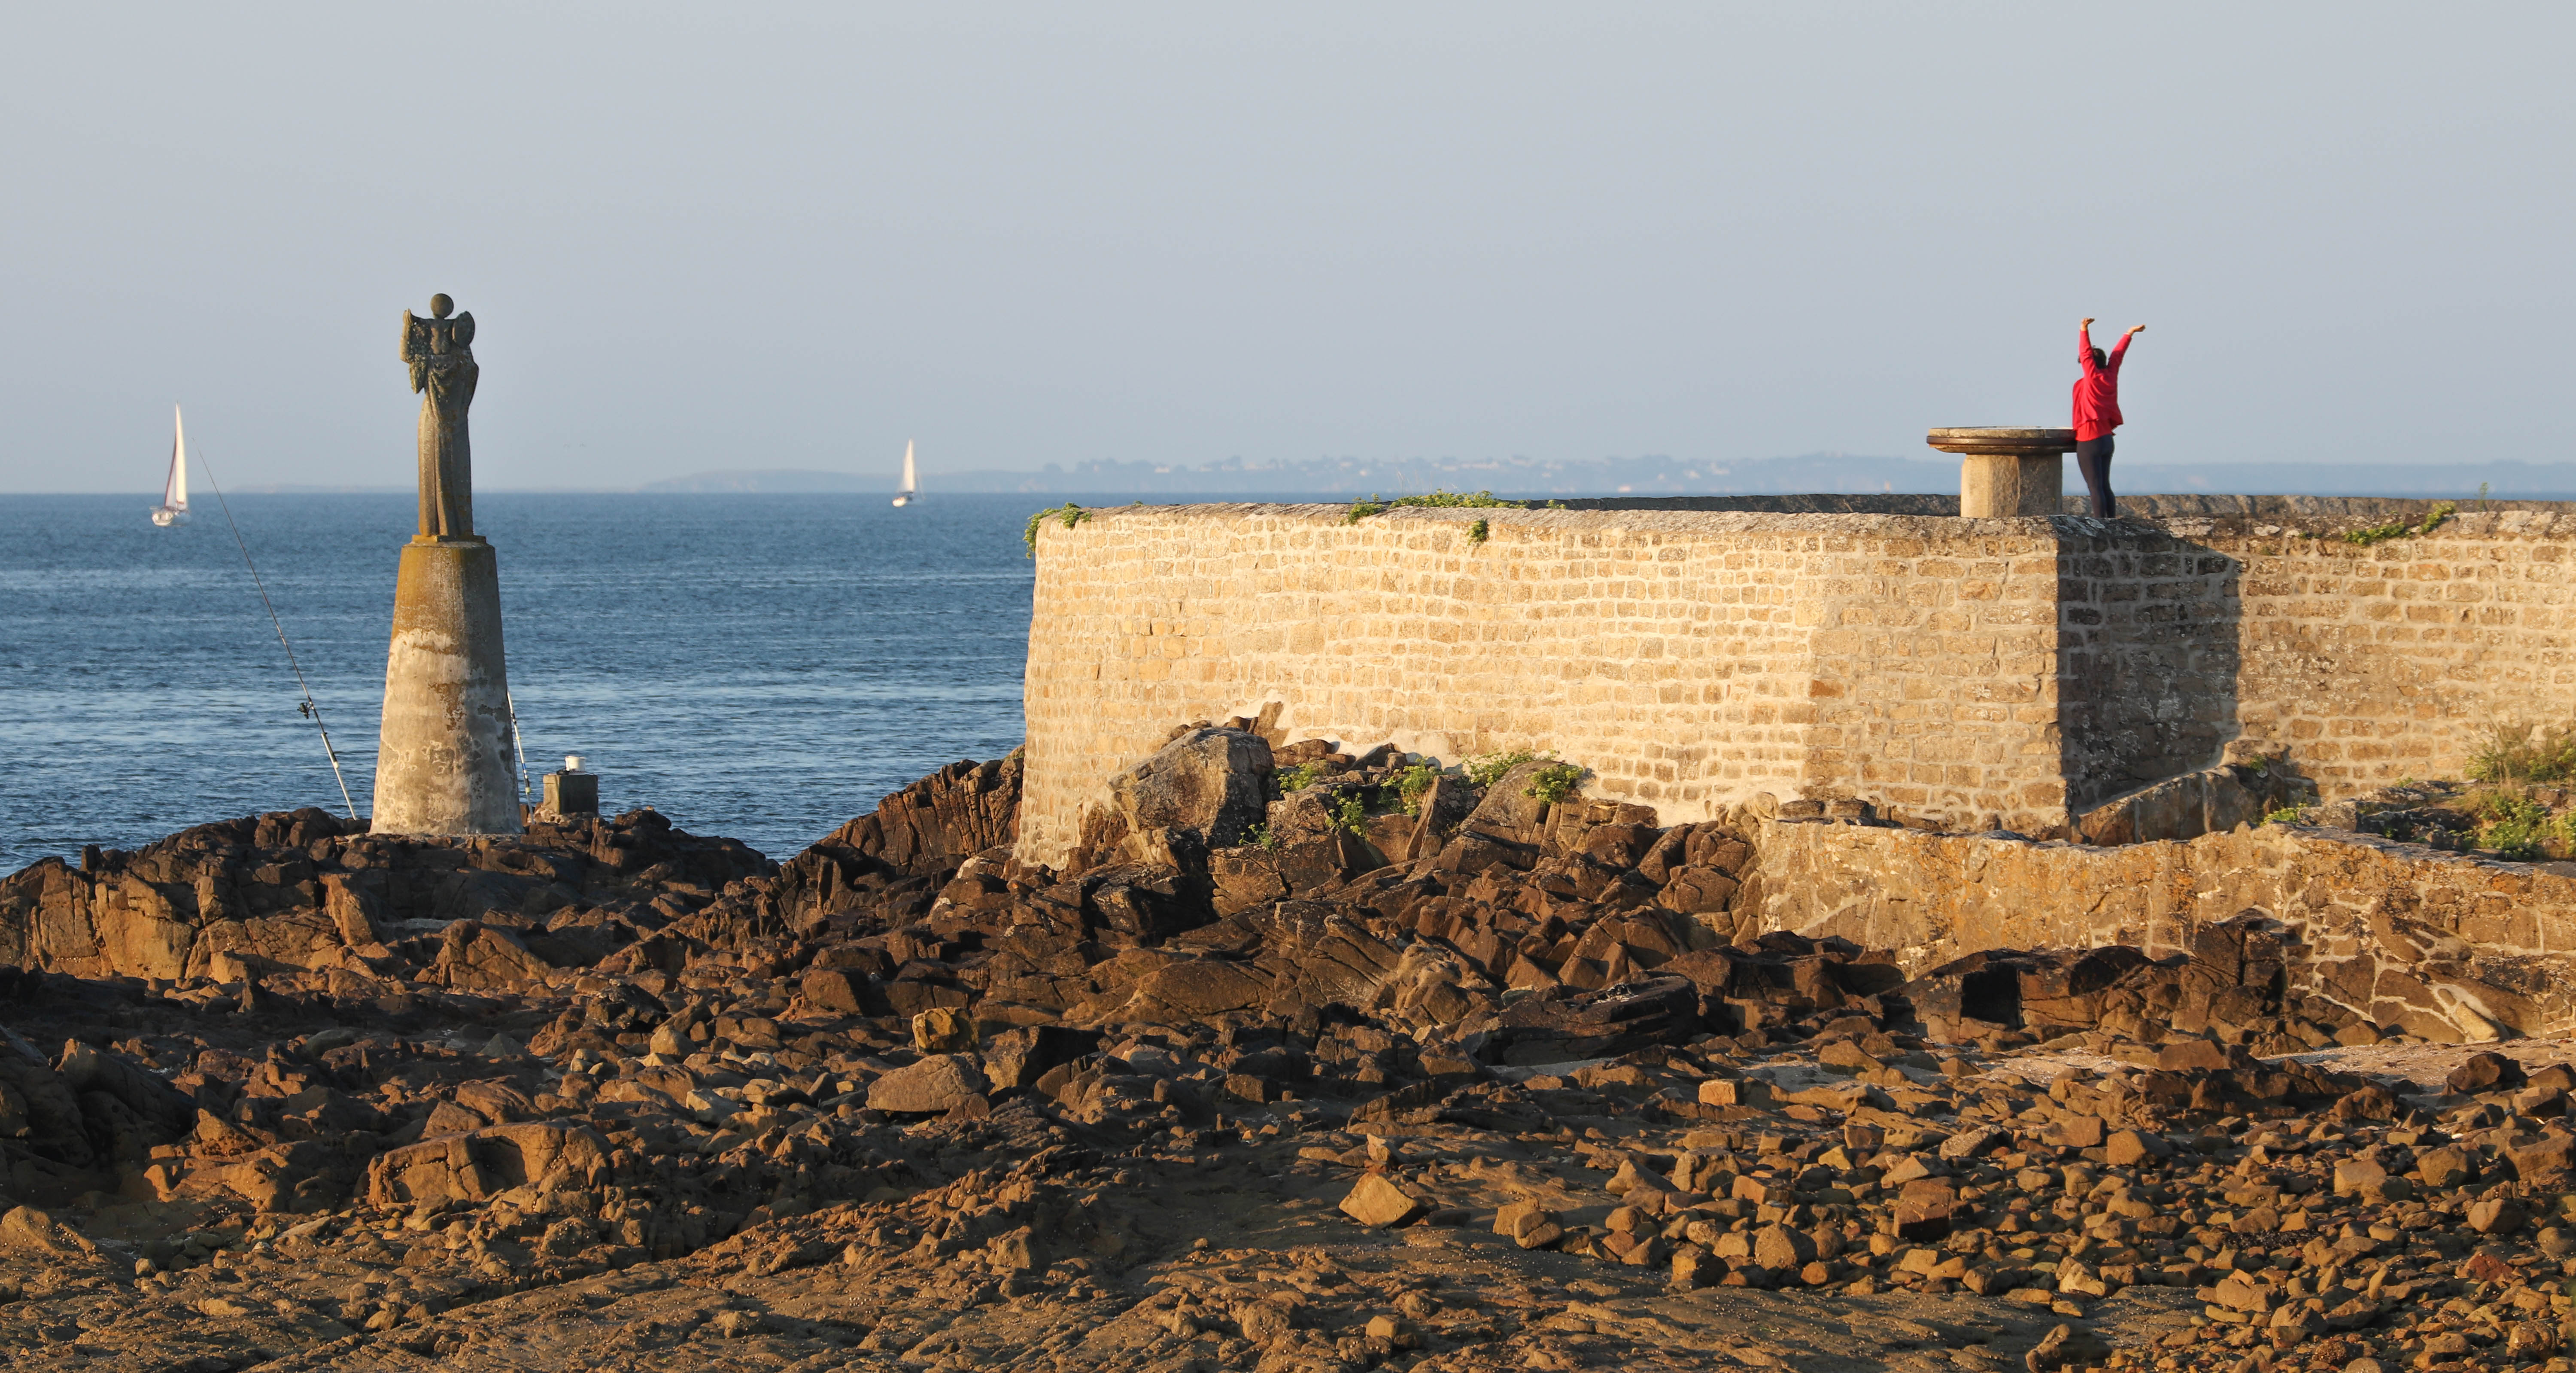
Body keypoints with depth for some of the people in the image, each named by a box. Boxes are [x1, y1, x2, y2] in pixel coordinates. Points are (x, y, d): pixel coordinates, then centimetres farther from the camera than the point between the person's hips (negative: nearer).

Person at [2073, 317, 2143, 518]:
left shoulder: (2093, 378, -7)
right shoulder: (2110, 376, 10)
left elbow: (2086, 353, -16)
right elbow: (2117, 355, 22)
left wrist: (2084, 330, -25)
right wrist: (2129, 333, 36)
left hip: (2089, 440, -8)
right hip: (2107, 439, 8)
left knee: (2095, 487, -10)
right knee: (2105, 487, 12)